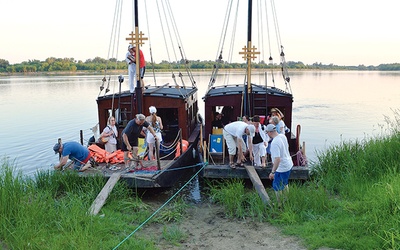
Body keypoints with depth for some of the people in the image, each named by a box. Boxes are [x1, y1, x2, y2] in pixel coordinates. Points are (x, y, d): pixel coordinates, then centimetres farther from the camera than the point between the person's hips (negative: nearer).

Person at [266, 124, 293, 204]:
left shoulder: (274, 143, -29)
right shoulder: (283, 136, -1)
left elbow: (277, 159, -33)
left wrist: (272, 172, -27)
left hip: (282, 168, -10)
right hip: (289, 164, 10)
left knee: (277, 188, 6)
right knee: (284, 184, 27)